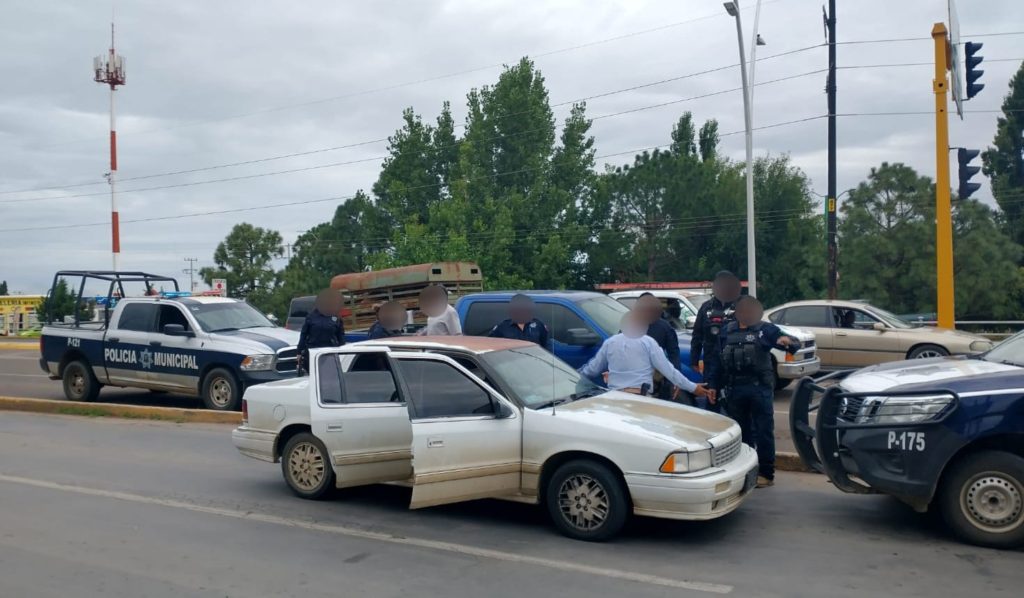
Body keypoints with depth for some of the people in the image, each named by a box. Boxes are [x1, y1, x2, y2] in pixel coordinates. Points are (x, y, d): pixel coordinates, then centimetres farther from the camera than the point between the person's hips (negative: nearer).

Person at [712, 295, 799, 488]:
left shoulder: (765, 329, 1)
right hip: (734, 388, 4)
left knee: (764, 432, 1)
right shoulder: (728, 331, 11)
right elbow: (721, 361, 12)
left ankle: (766, 474, 8)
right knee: (740, 431, 12)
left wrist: (788, 341, -29)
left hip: (760, 387, -4)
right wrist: (715, 386, 10)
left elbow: (794, 344, -5)